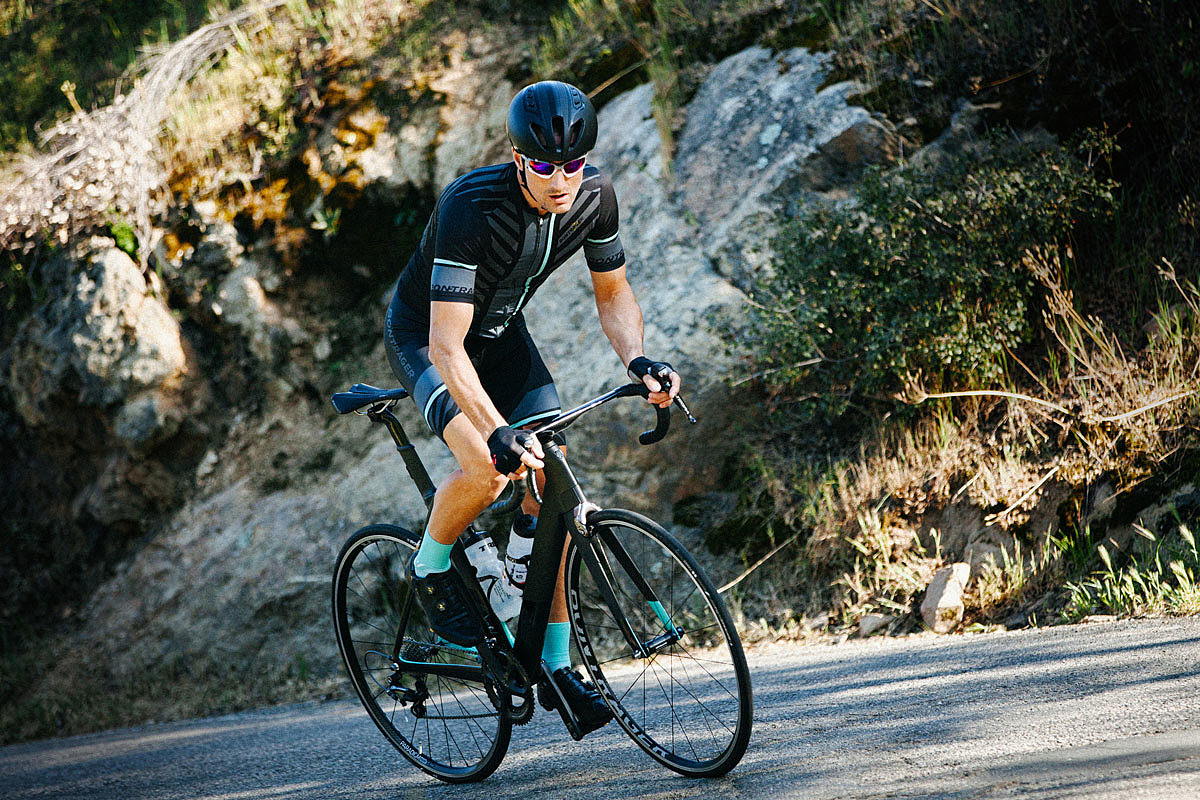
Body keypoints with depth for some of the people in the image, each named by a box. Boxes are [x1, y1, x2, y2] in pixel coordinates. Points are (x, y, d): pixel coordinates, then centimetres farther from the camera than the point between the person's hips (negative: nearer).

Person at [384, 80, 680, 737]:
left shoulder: (594, 196, -19)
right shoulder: (471, 207, -37)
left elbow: (613, 294, -2)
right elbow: (448, 346, -40)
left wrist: (636, 360, -23)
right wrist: (497, 430, -52)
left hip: (502, 334, 6)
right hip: (423, 337, -5)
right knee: (488, 467, -30)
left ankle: (556, 664, 2)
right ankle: (431, 571, 1)